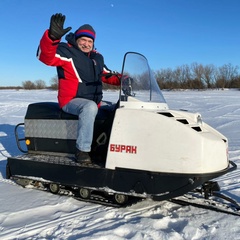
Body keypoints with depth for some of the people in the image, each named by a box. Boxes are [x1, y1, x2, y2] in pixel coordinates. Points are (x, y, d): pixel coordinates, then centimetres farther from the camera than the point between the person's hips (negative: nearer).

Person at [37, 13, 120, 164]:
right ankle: (82, 150, -34)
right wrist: (53, 36, -43)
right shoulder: (67, 52, -5)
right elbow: (45, 56, -23)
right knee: (90, 107, -38)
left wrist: (121, 79, 6)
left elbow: (107, 75, 26)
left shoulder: (97, 58, 16)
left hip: (94, 102, 8)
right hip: (71, 101, -8)